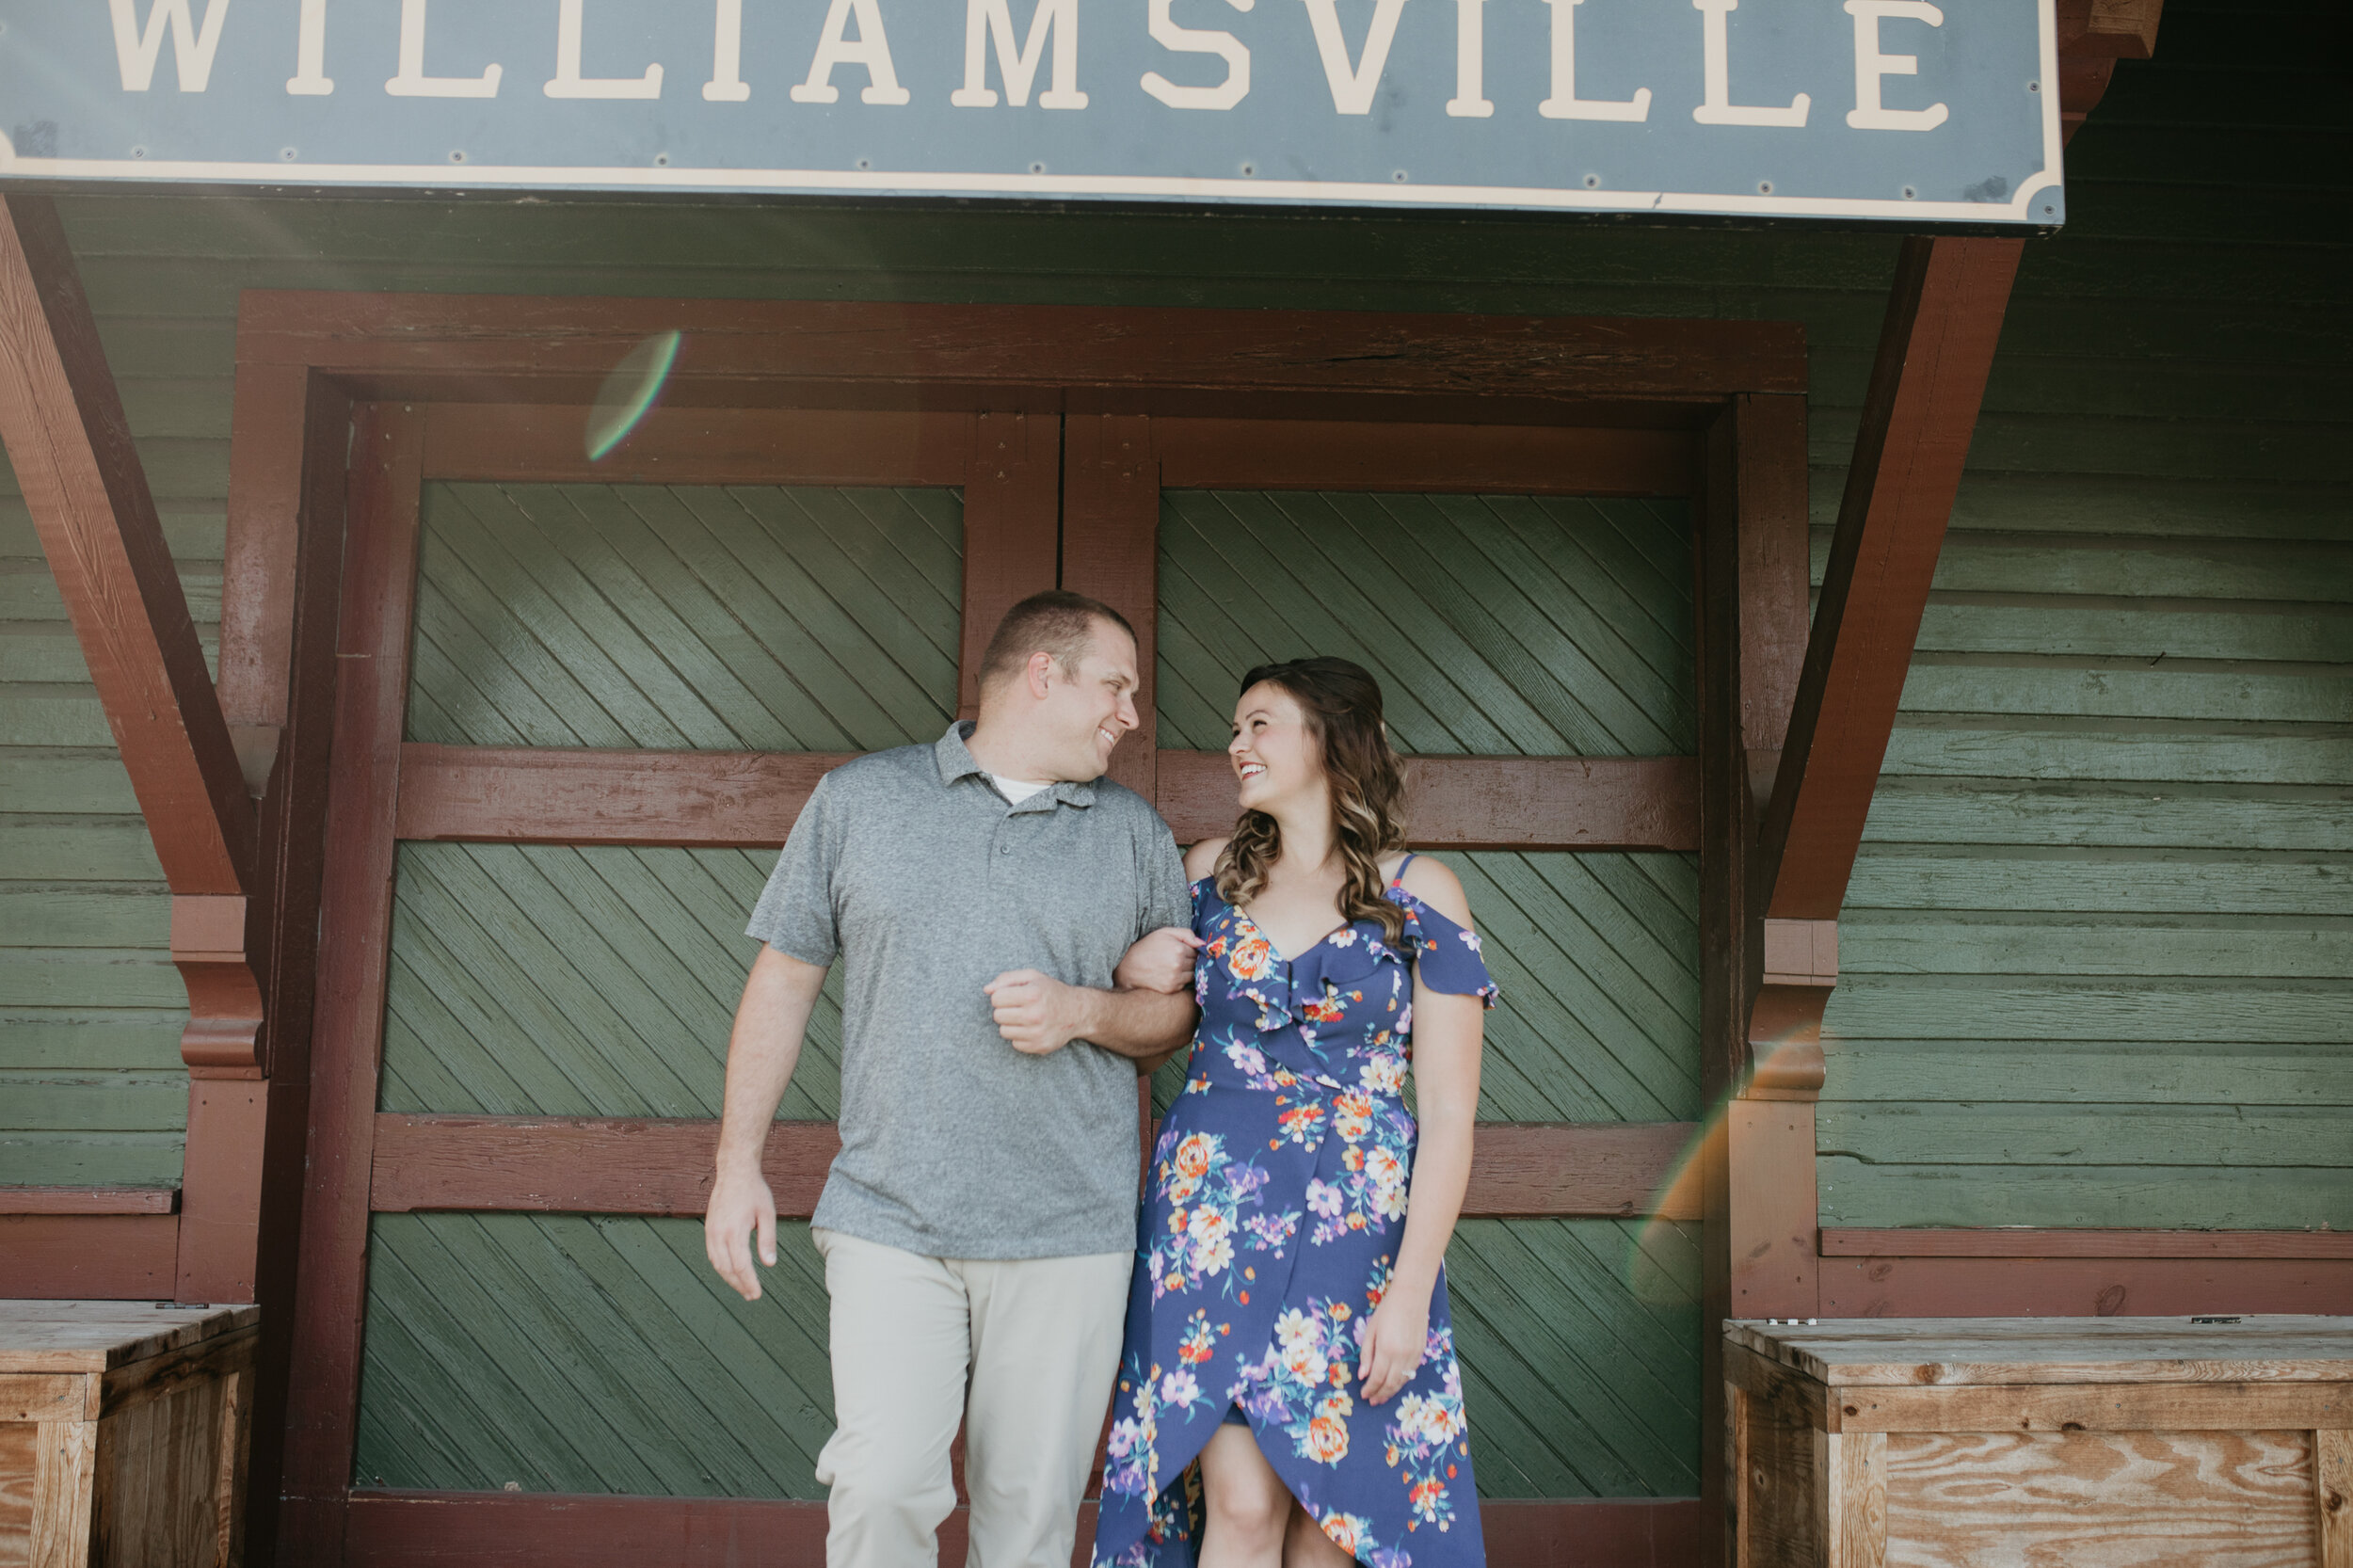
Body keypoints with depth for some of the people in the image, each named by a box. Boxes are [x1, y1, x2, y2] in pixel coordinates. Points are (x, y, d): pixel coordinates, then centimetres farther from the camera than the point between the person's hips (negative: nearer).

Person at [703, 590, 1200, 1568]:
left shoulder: (1136, 834, 11)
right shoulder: (857, 800, 7)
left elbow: (1176, 1011, 14)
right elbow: (783, 981, 8)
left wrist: (1083, 1012, -7)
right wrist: (738, 1163, 3)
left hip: (1069, 1232, 2)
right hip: (889, 1224, -1)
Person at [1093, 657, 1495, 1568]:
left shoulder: (1420, 894, -1)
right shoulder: (1210, 872, 8)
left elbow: (1449, 1113, -5)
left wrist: (1411, 1289, -10)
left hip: (1356, 1224, -1)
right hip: (1213, 1218, 1)